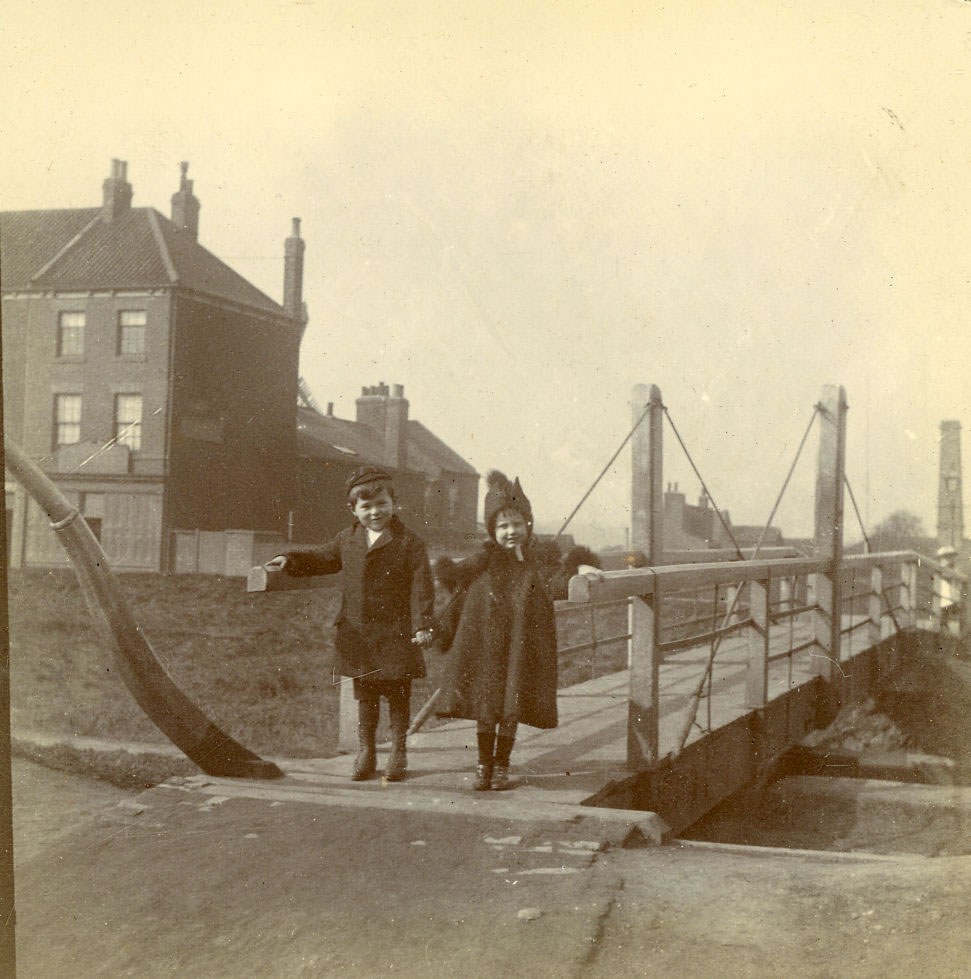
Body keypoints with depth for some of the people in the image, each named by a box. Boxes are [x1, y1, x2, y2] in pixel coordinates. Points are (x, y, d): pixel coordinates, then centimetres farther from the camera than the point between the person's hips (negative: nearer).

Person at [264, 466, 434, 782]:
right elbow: (321, 558, 21)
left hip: (396, 633, -4)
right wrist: (290, 560, 5)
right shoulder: (347, 540, 7)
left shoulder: (409, 543, -8)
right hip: (357, 633, 4)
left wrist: (422, 625, -20)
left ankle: (398, 751, 18)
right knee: (365, 695, 13)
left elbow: (421, 586, -12)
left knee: (398, 695, 5)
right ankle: (366, 750, 25)